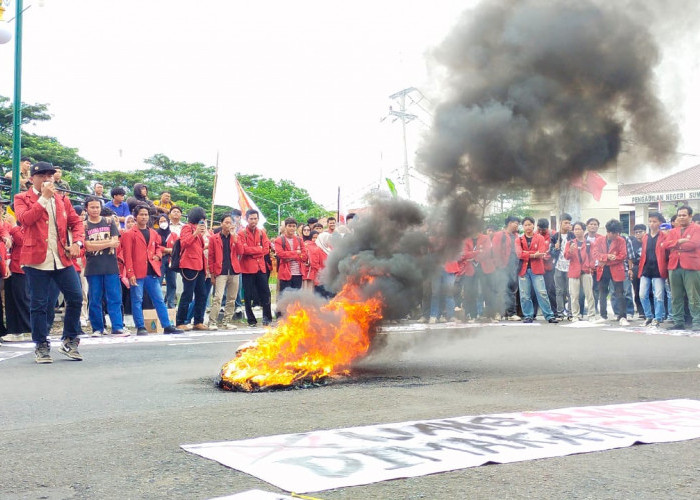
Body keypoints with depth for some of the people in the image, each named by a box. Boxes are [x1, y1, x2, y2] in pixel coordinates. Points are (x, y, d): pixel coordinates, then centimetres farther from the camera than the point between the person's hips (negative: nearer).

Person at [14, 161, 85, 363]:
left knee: (75, 298, -2)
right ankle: (41, 346, 14)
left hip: (63, 258, 3)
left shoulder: (62, 200, 15)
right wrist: (44, 198, -13)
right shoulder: (22, 199, 4)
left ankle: (69, 341, 14)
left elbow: (76, 222, 15)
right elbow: (25, 219, -14)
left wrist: (77, 242, -3)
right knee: (39, 304, 2)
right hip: (36, 258, -3)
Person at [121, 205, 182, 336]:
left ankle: (167, 326, 8)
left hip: (152, 272, 5)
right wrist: (130, 274, -14)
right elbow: (127, 255, -7)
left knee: (159, 300, 6)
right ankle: (140, 328, 6)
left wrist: (158, 255, 5)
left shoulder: (153, 233, 14)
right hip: (137, 274, -5)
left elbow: (158, 247, 29)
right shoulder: (129, 234, -2)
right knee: (137, 301, 0)